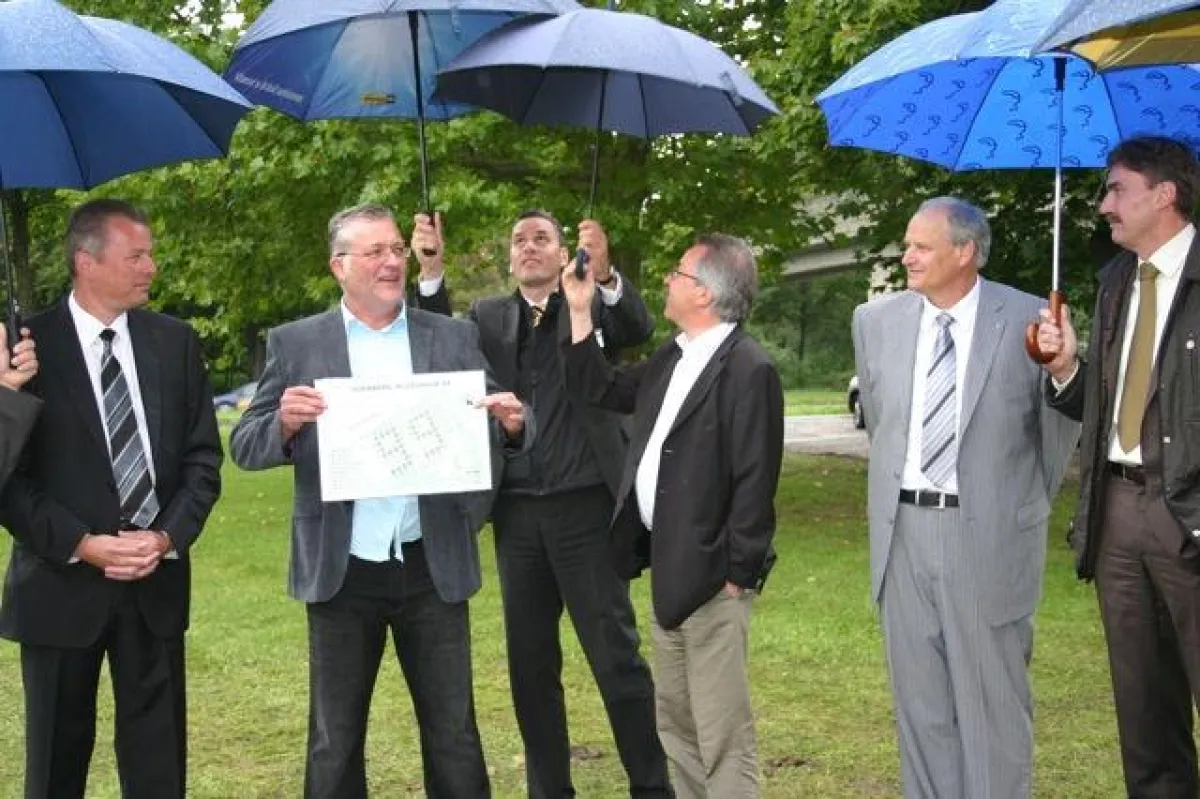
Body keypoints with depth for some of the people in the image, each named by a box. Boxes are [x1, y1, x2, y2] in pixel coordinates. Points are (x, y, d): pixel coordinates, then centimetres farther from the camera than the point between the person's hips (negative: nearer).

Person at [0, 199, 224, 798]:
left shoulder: (175, 342, 5)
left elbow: (203, 455, 6)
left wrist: (169, 536, -9)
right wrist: (81, 544, -16)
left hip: (157, 581, 3)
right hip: (61, 585, -2)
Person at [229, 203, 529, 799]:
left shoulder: (454, 338, 5)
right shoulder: (294, 344, 1)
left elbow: (488, 431, 5)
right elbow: (245, 448, -1)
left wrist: (512, 423, -18)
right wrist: (284, 423, -21)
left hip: (433, 566, 1)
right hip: (342, 570, -1)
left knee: (453, 733, 11)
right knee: (334, 740, 13)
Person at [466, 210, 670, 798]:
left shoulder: (595, 304, 3)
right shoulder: (487, 317, 12)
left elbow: (640, 329, -16)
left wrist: (604, 275, -35)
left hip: (584, 505, -3)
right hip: (516, 511, 3)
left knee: (616, 655, -2)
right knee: (530, 662, 11)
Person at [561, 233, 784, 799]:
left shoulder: (749, 368, -17)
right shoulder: (672, 359, 12)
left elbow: (754, 482, -19)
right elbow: (602, 391, 20)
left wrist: (736, 573, -17)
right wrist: (580, 312, 12)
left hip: (709, 573, -9)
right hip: (667, 566, 10)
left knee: (722, 735, -3)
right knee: (676, 725, 19)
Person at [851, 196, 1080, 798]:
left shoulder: (1029, 320, -7)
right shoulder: (876, 320, 3)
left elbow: (1061, 419, 5)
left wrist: (1030, 503, 9)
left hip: (987, 534, -3)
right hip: (902, 532, 4)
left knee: (993, 702, 6)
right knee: (920, 700, 12)